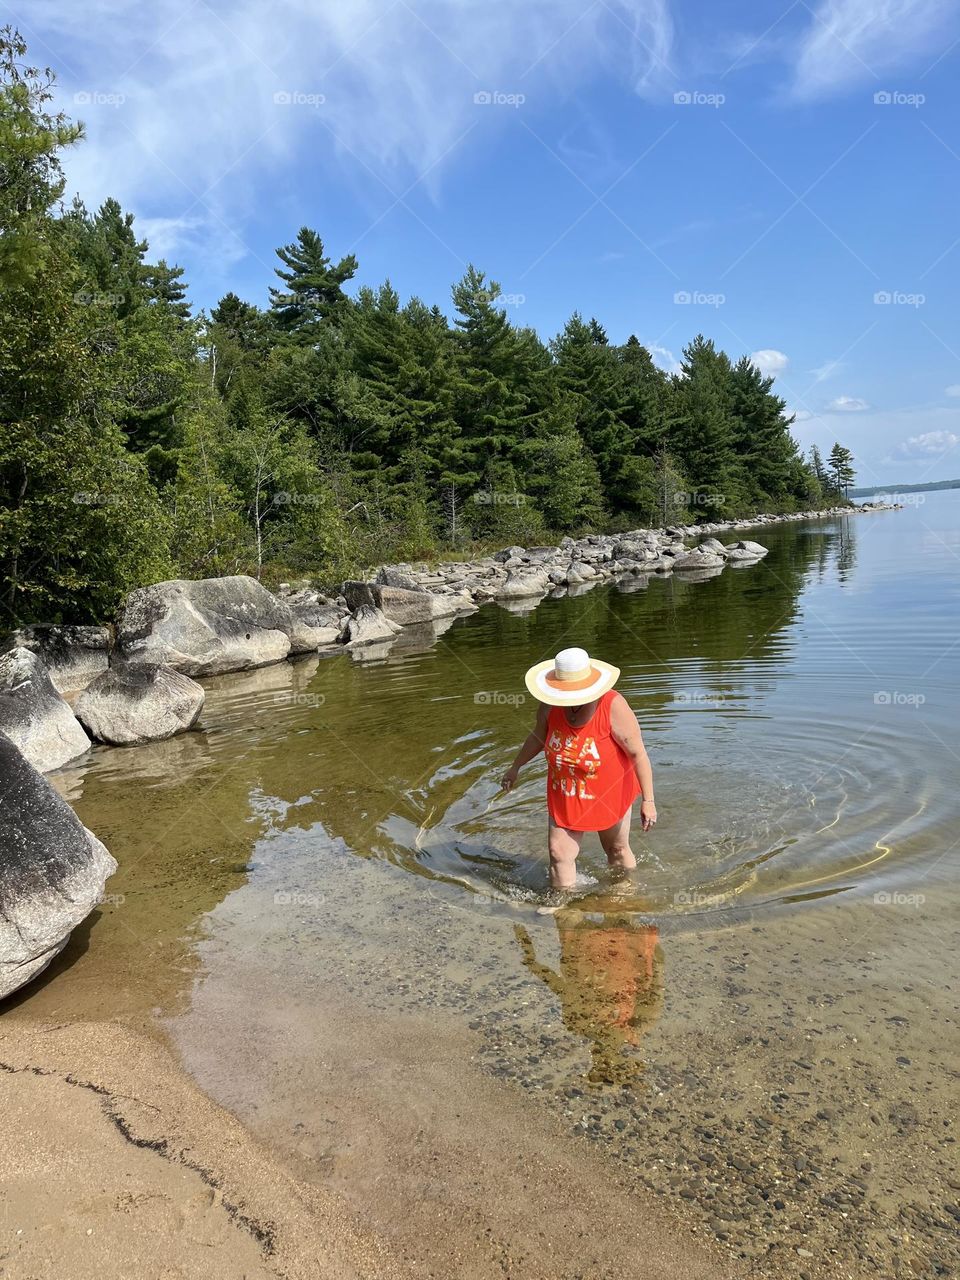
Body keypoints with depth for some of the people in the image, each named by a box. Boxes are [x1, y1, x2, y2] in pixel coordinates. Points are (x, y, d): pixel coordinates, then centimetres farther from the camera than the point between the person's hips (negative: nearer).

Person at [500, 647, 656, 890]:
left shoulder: (613, 707, -28)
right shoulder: (551, 705, -14)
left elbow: (638, 753, -24)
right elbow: (538, 736, 7)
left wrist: (648, 801, -24)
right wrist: (515, 768, 17)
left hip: (610, 793, -3)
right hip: (565, 796, 3)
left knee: (617, 850, 17)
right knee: (559, 853, 0)